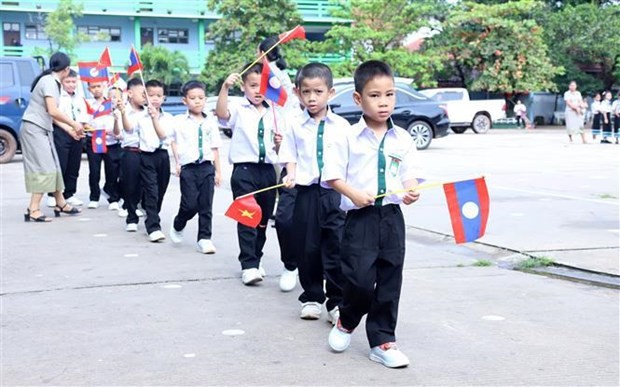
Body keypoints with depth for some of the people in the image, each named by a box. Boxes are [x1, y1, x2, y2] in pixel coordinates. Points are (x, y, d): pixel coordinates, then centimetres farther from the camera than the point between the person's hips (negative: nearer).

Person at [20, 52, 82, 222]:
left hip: (42, 130, 9)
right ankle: (33, 210, -12)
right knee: (44, 169, -11)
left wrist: (71, 129, 13)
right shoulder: (49, 81, -15)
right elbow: (53, 111, -22)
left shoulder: (52, 81, 13)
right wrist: (74, 124, -12)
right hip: (34, 129, -9)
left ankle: (61, 204, 23)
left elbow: (51, 114, 12)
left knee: (52, 167, 13)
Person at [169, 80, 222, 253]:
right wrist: (178, 163, -3)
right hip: (188, 167, -2)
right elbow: (175, 143, 7)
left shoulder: (210, 122, 8)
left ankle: (205, 238, 10)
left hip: (207, 167, 2)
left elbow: (215, 147, 11)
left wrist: (218, 171, 9)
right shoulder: (180, 121, 3)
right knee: (190, 204, -6)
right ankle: (177, 226, 23)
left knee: (206, 205, 2)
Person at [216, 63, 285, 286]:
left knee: (263, 219, 12)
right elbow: (221, 113, -25)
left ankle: (254, 261, 25)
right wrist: (225, 87, -37)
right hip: (244, 169, -4)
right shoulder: (238, 110, -1)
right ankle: (249, 265, -7)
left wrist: (279, 143, -4)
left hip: (268, 170, 5)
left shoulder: (275, 114, 11)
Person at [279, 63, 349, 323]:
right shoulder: (295, 126, 5)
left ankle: (337, 303, 7)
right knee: (308, 248, 7)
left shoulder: (341, 126, 4)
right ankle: (311, 298, 23)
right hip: (306, 192, 1)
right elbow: (290, 157, 9)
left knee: (336, 247, -3)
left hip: (335, 192, -1)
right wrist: (291, 175, -10)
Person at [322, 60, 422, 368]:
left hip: (392, 216, 3)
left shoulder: (403, 139, 5)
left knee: (389, 281, 6)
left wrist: (410, 191, -13)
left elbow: (410, 175, 8)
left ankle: (382, 342, 18)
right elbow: (331, 175, -2)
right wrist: (353, 193, -17)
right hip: (360, 217, -3)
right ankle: (346, 322, 24)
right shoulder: (349, 137, -3)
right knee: (360, 279, -8)